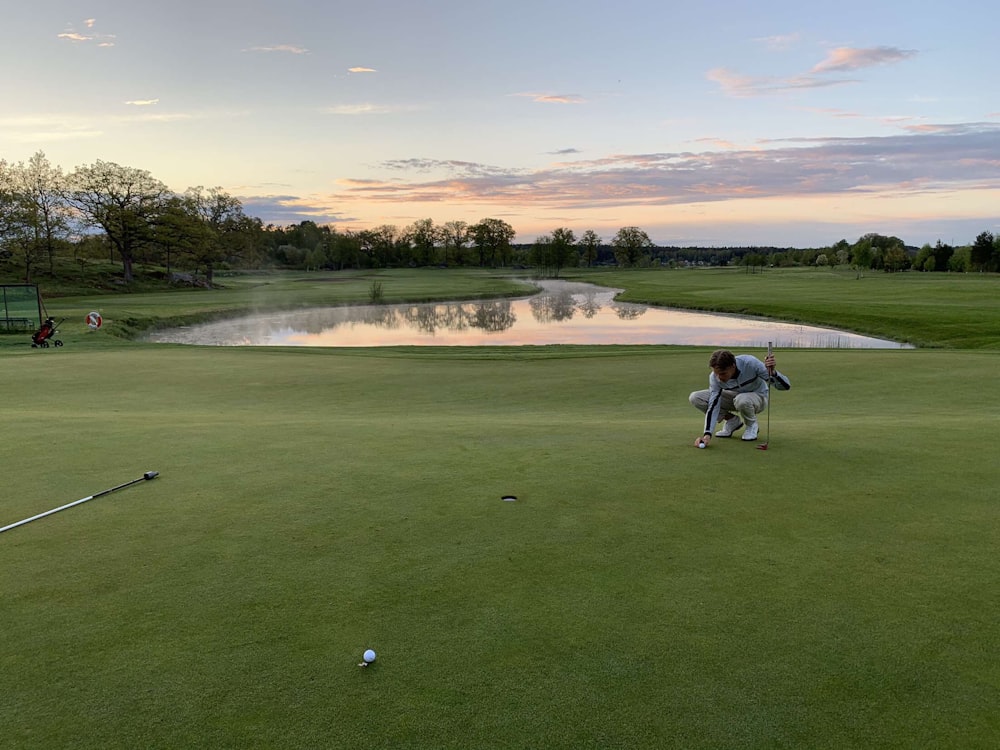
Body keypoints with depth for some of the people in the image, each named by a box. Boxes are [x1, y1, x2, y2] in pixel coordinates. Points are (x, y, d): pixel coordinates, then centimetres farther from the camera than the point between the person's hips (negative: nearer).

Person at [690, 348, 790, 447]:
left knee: (741, 400, -42)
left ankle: (752, 425, -7)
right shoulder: (715, 377, -24)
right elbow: (713, 405, -25)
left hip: (759, 397, -3)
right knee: (695, 397, -18)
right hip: (735, 397, 4)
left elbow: (785, 386, -28)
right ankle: (732, 420, 0)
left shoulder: (750, 363, -33)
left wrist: (772, 372, -50)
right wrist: (707, 434, -37)